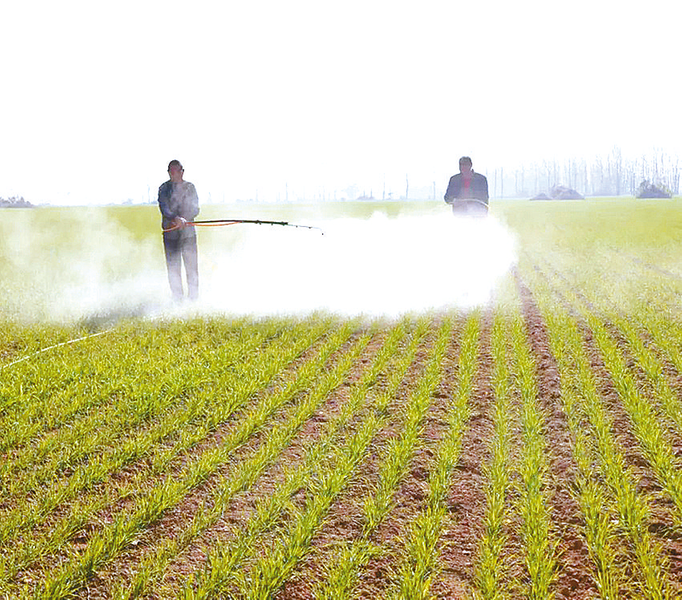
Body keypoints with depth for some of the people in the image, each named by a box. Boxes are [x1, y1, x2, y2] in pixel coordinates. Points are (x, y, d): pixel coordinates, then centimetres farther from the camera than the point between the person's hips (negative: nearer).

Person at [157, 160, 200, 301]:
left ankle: (193, 298, 6)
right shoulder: (164, 188, 3)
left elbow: (195, 209, -1)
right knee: (173, 267, 2)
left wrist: (183, 220, -19)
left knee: (192, 265, -2)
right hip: (170, 232, 0)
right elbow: (164, 208, -10)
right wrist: (176, 218, -29)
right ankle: (177, 298, 10)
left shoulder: (190, 187, 7)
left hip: (188, 232, 0)